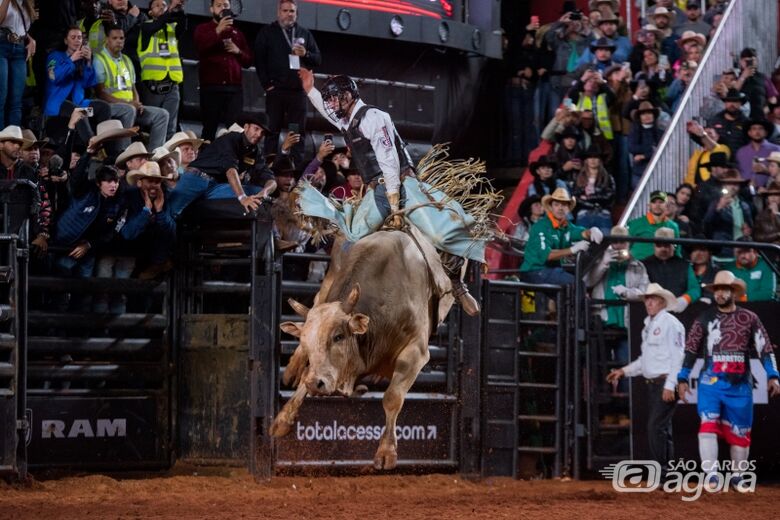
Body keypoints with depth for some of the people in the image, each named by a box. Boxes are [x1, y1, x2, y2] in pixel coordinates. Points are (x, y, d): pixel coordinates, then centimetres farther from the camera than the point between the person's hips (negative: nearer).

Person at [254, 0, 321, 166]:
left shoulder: (305, 34, 16)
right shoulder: (267, 32, 6)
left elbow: (318, 60, 14)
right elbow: (259, 60, 0)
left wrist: (305, 54, -7)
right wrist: (267, 84, -8)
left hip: (298, 90, 3)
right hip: (276, 90, -3)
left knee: (298, 132, 0)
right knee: (273, 130, -2)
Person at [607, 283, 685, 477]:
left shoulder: (670, 323, -9)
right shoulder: (648, 326, 18)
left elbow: (677, 357, -15)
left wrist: (670, 386, -21)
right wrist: (624, 371, 18)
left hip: (666, 383, -9)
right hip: (652, 384, 9)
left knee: (656, 426, -16)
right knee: (658, 429, 11)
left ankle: (662, 471, -15)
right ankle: (665, 473, 15)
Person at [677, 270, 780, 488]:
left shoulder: (749, 318, 5)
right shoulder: (705, 318, 6)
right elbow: (691, 349, 7)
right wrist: (683, 378, 2)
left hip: (740, 384, 1)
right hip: (711, 381, -1)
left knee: (740, 431, 7)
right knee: (708, 425, -17)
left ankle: (737, 477, 22)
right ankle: (711, 476, -22)